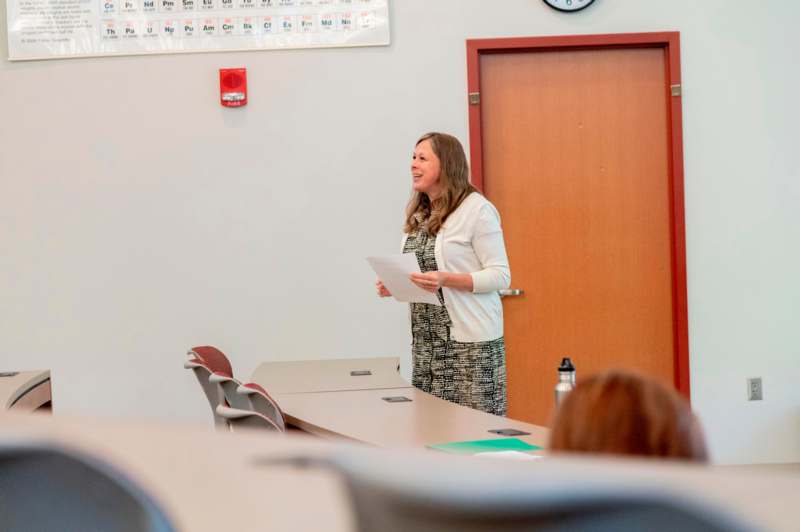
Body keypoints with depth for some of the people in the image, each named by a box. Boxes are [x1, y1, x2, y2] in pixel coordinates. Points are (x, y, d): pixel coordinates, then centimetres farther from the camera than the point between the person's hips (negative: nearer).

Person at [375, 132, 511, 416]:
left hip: (470, 340, -7)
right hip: (426, 339, 7)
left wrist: (446, 280, -23)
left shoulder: (477, 209, -8)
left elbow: (500, 275, -11)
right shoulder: (418, 215, 14)